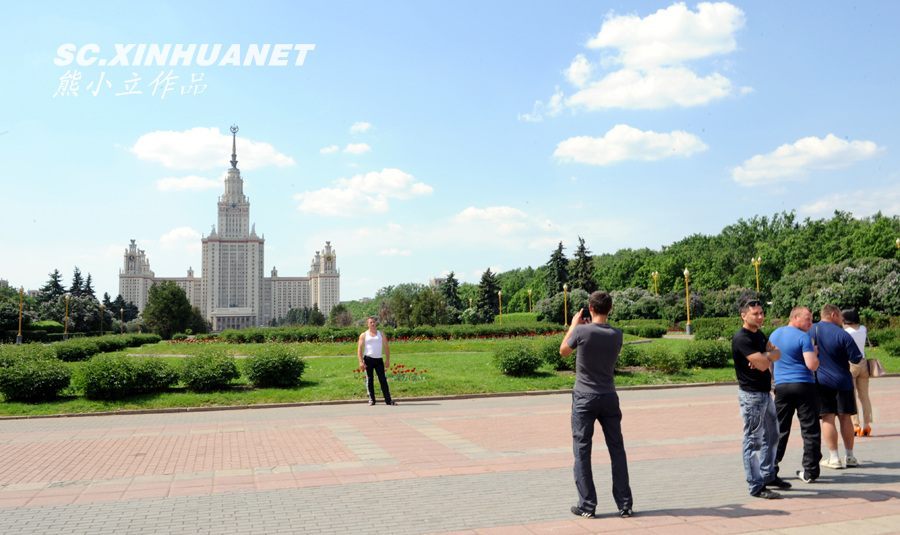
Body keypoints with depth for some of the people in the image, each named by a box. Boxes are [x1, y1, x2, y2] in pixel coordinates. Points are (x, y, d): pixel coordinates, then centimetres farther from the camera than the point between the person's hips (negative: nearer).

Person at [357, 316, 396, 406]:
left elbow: (386, 347, 11)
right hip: (368, 359, -1)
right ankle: (371, 399, 10)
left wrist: (387, 360, 2)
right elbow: (359, 349, 1)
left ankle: (388, 400, -4)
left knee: (383, 380, -3)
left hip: (379, 359, 1)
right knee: (369, 380, 2)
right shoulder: (364, 335, 6)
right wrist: (361, 362, -9)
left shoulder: (381, 334, 12)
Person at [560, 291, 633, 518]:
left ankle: (587, 505, 8)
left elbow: (563, 351, 3)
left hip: (584, 399, -3)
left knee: (582, 452, 5)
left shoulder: (582, 331, -14)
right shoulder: (616, 335, -3)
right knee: (617, 451, 10)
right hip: (609, 398, 3)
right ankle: (625, 504, 14)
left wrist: (573, 325, 13)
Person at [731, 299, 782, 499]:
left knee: (771, 436, 20)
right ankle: (756, 487, 3)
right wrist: (769, 356, -2)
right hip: (751, 395, -10)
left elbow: (777, 353, 5)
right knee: (754, 441, -3)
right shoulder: (742, 338, -18)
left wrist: (766, 356, -15)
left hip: (765, 393, 10)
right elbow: (762, 364, -23)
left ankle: (768, 475, 34)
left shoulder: (759, 335, 13)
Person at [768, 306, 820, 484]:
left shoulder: (774, 335, 11)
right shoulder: (804, 337, -9)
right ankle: (809, 472, 8)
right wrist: (815, 353, 2)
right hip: (804, 386, -5)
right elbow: (812, 365, -16)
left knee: (779, 431, 9)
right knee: (810, 430, 5)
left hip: (781, 387, 5)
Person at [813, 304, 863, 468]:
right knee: (845, 417, 9)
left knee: (828, 419, 2)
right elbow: (856, 358, -8)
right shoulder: (842, 334, -11)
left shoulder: (810, 331, -1)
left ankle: (834, 458, 1)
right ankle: (849, 457, 17)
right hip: (842, 381, -1)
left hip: (821, 381, 1)